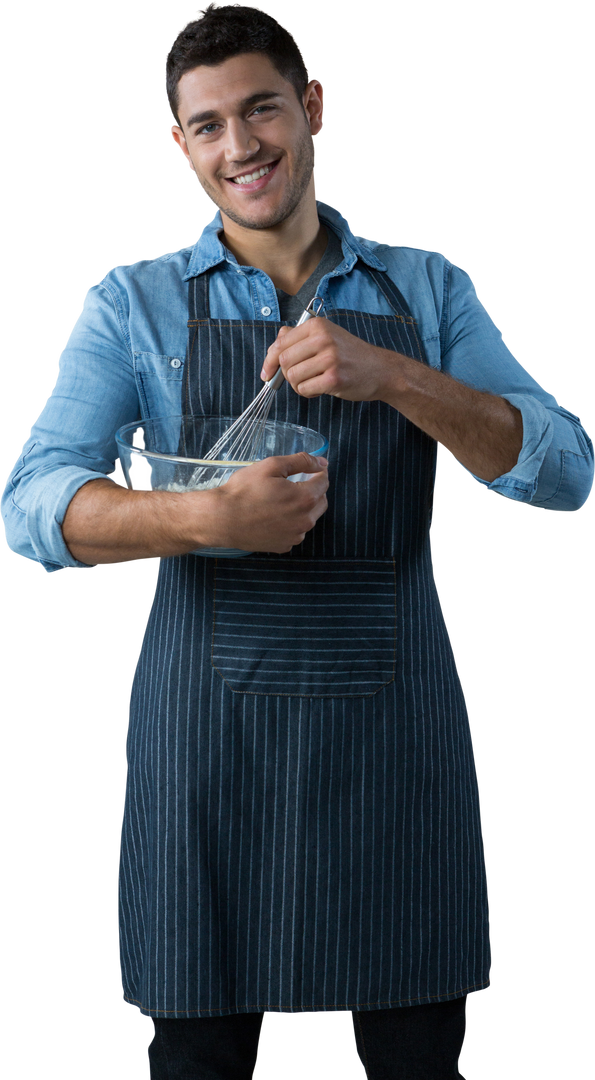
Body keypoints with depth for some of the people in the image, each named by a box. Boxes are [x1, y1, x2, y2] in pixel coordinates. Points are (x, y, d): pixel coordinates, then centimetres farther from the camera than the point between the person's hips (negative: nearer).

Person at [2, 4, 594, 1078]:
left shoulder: (429, 290, 8)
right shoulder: (135, 304, 5)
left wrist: (387, 376, -18)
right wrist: (205, 518, -25)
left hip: (394, 724, 1)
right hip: (211, 730, -1)